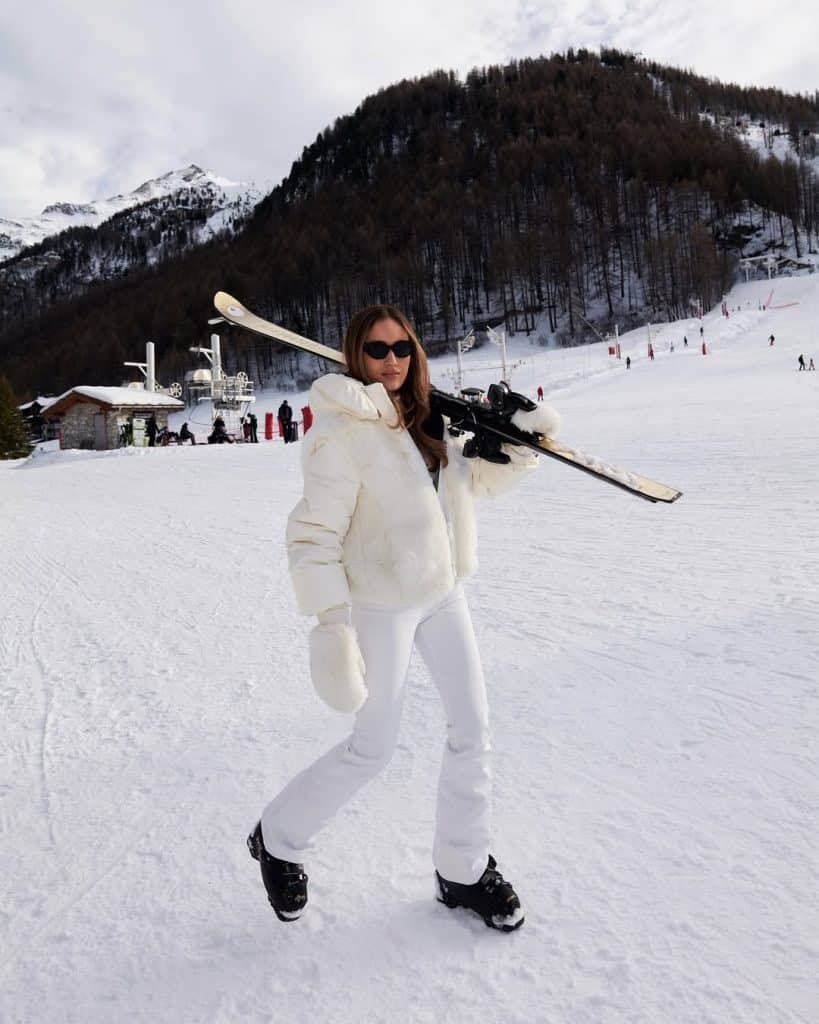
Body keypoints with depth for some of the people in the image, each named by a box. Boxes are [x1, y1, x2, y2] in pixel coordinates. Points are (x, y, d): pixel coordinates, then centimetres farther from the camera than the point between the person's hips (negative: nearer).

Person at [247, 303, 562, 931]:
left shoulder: (428, 418, 5)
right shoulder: (343, 433, -18)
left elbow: (477, 478, 18)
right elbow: (313, 536, -20)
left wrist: (524, 441, 2)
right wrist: (331, 625, -26)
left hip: (444, 594, 7)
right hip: (382, 604, -7)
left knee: (473, 730, 10)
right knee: (373, 749, 4)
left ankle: (464, 870, 31)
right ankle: (279, 839, 30)